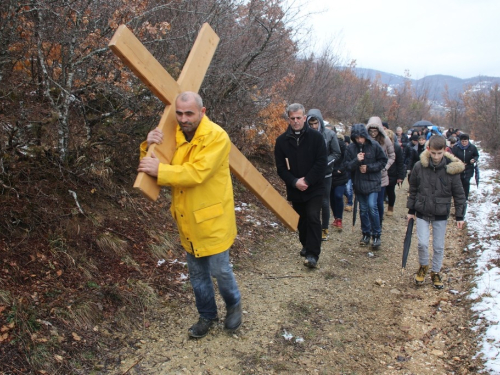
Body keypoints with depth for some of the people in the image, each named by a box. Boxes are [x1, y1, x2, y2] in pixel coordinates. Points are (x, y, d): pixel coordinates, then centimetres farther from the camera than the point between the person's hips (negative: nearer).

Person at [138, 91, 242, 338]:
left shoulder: (216, 136, -18)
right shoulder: (173, 136, 2)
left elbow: (197, 172, -28)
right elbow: (152, 168, 2)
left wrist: (160, 170, -33)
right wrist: (149, 147, -17)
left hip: (212, 219, -6)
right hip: (187, 220, 6)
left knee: (219, 270, 4)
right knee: (197, 273, 17)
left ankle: (233, 304, 35)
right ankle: (207, 315, 37)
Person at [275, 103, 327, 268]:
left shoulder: (316, 137, -6)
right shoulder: (282, 140, 0)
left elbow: (321, 162, -10)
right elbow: (280, 167, -3)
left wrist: (307, 181, -17)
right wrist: (294, 182, -17)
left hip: (314, 188, -3)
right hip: (294, 189, 3)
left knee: (313, 217, -14)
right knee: (301, 219, 14)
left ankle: (313, 254, -8)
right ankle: (306, 245, 34)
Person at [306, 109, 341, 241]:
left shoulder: (330, 134, -8)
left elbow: (336, 154, -3)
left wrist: (324, 163, -16)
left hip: (325, 174, 0)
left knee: (324, 202, 8)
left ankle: (324, 229, 24)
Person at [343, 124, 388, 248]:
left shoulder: (374, 145, -8)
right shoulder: (350, 148, -3)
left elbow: (383, 161, -1)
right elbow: (346, 165, -4)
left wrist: (369, 167, -12)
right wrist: (356, 161, -22)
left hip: (372, 182, -3)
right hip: (358, 183, 3)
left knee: (372, 206, -14)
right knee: (363, 209, 11)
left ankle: (376, 235, 1)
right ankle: (366, 234, 26)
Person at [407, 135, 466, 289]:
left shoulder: (451, 168, -10)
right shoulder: (419, 167, -8)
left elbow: (459, 194, -1)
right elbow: (413, 190, 4)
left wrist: (459, 216, -1)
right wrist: (411, 210, 6)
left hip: (441, 214, 0)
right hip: (422, 213, 0)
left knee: (439, 246, 9)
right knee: (422, 243, -7)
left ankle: (435, 272, 29)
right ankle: (423, 267, 22)